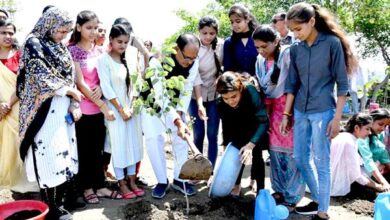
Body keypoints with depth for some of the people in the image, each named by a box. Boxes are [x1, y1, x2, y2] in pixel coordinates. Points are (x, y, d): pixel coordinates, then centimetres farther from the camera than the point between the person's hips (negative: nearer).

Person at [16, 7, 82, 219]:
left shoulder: (61, 48, 14)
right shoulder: (34, 44, -6)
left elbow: (69, 77, 12)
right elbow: (42, 78, -13)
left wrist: (74, 104, 0)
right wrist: (70, 91, -7)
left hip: (63, 110, 7)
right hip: (44, 111, -7)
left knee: (64, 155, 8)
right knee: (49, 157, -4)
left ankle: (59, 202, 19)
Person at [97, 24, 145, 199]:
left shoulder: (128, 59, 9)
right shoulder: (104, 60, -9)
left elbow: (133, 84, 8)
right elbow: (106, 88, -14)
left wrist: (132, 106, -4)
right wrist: (120, 109, -13)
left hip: (132, 108, 6)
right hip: (115, 110, -6)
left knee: (133, 144, 9)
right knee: (118, 146, 0)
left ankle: (132, 180, 20)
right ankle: (122, 183, 11)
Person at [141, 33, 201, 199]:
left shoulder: (194, 62, -23)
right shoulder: (158, 62, -38)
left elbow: (186, 91, -17)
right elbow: (160, 97, -45)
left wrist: (180, 114, -29)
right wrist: (178, 122, -55)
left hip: (176, 102, 4)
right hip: (153, 102, -3)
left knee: (181, 137, -3)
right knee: (153, 138, -12)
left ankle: (179, 179, 11)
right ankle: (162, 181, 2)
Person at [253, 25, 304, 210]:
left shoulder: (288, 54, -14)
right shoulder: (260, 60, 6)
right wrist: (264, 109, 7)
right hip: (271, 108, 7)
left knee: (290, 150, -2)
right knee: (275, 149, 11)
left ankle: (292, 197, 8)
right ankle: (279, 190, 26)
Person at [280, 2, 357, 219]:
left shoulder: (332, 43, -8)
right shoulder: (296, 49, 6)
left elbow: (342, 83, -7)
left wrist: (337, 117, -11)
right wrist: (286, 114, 9)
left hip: (323, 111, -6)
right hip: (300, 111, 6)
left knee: (322, 162, 0)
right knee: (300, 159, 11)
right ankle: (318, 200, 29)